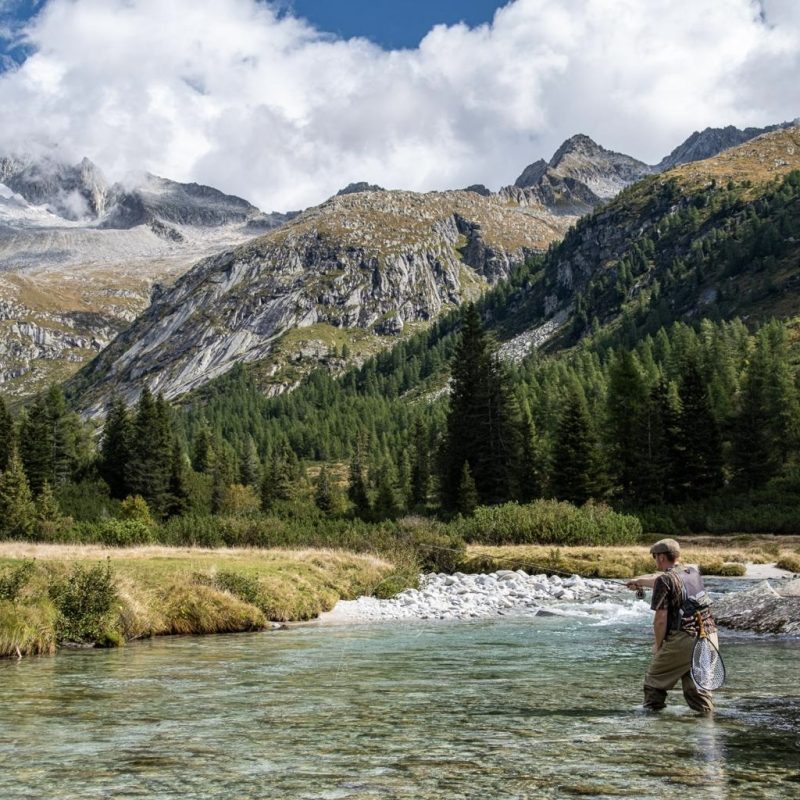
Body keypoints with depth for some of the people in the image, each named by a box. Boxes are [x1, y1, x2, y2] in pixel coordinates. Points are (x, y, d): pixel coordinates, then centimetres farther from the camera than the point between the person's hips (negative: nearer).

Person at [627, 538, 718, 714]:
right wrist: (640, 581, 50)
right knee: (696, 686, 16)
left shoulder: (664, 580, -8)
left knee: (655, 681, 12)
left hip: (683, 641, -6)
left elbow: (661, 619, -11)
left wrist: (658, 646, 5)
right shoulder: (694, 573, 14)